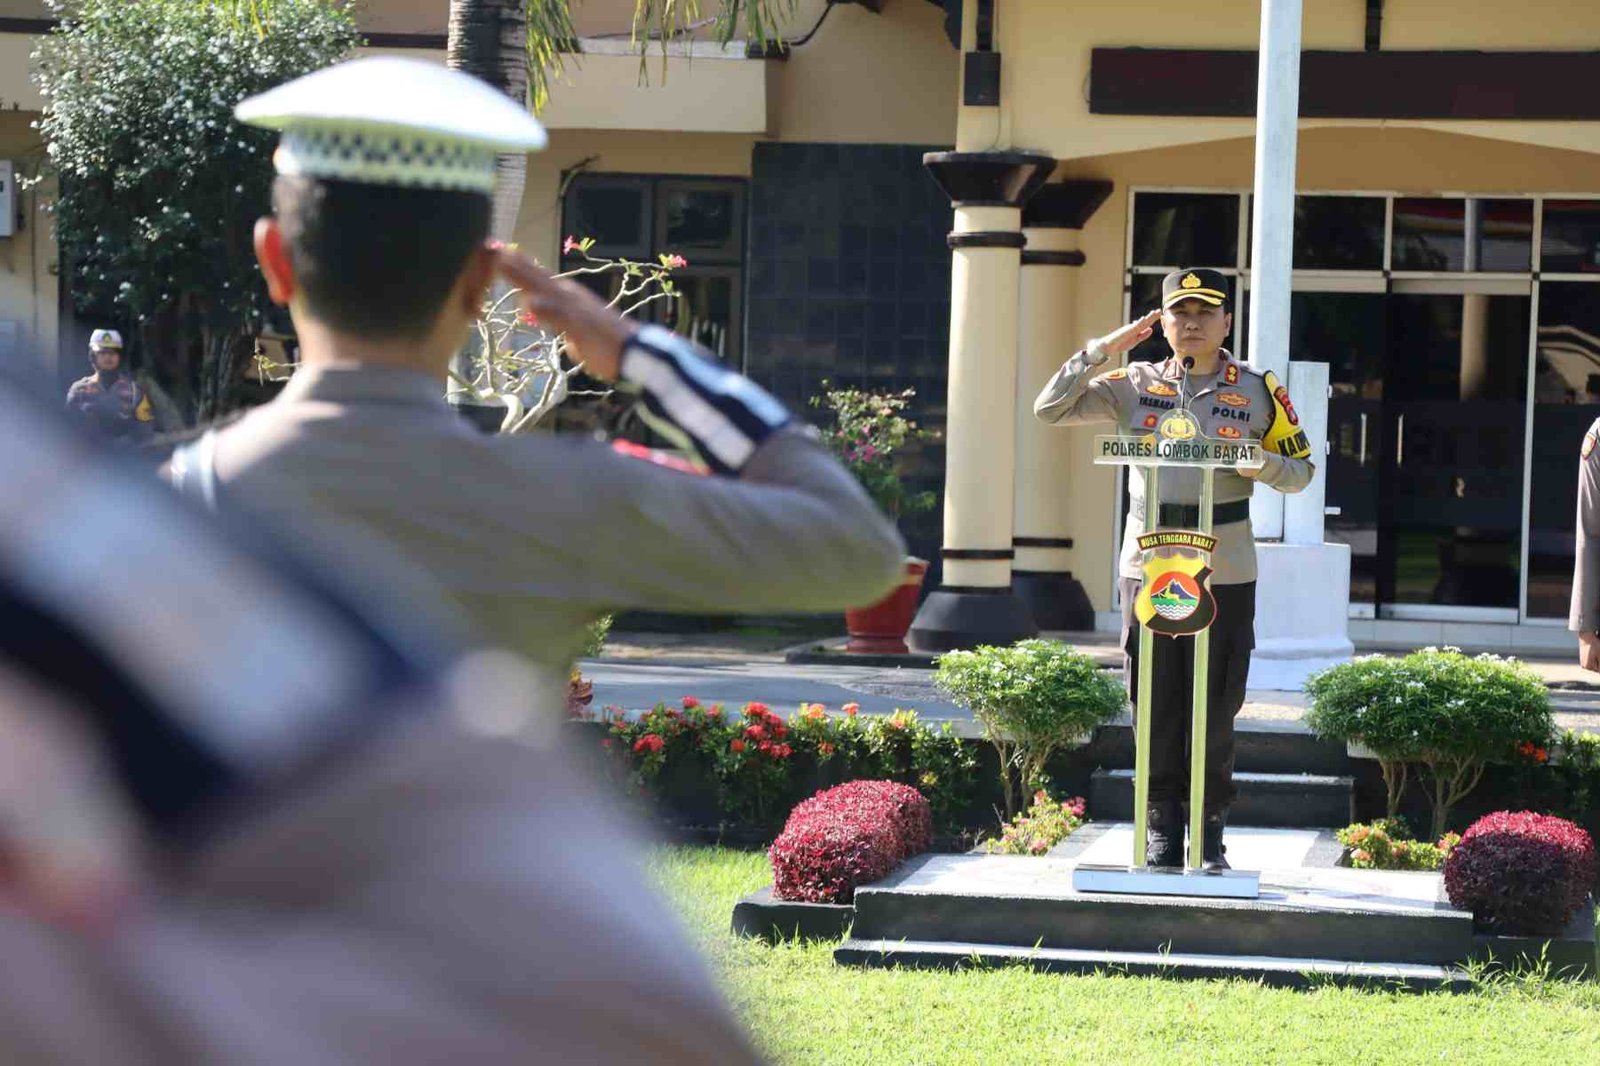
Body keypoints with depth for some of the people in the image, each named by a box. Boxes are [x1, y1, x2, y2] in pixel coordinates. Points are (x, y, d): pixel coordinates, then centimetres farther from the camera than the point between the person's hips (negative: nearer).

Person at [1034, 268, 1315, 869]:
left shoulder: (1259, 390, 6)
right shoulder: (1135, 385, 9)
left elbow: (1301, 470, 11)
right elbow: (1050, 409, 5)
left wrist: (1262, 464, -12)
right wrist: (1103, 350, -2)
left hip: (1225, 571, -1)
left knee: (1216, 709, 1)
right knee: (1156, 706, 2)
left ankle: (1211, 832, 9)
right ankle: (1161, 830, 9)